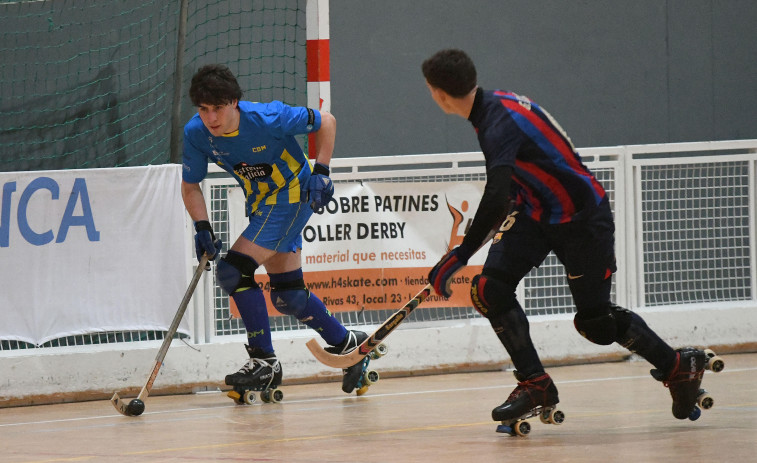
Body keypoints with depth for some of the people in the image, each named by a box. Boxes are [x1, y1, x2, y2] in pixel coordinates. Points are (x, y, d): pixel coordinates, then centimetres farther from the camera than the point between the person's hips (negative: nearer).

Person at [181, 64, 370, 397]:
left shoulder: (267, 119, -27)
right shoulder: (196, 133, -13)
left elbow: (325, 122, -12)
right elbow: (190, 185, 0)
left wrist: (321, 171, -18)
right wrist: (202, 228, -13)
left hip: (292, 195, -7)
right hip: (262, 204, 7)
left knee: (233, 270, -19)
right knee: (287, 297, 10)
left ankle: (264, 363, -12)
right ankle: (348, 345, 30)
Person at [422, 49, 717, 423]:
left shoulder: (501, 123, -30)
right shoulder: (492, 104, -1)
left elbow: (496, 199, -41)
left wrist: (460, 255, -40)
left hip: (582, 219, -8)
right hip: (536, 212, 8)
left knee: (595, 321, 0)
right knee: (490, 289, -9)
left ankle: (680, 367, 21)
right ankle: (535, 385, -1)